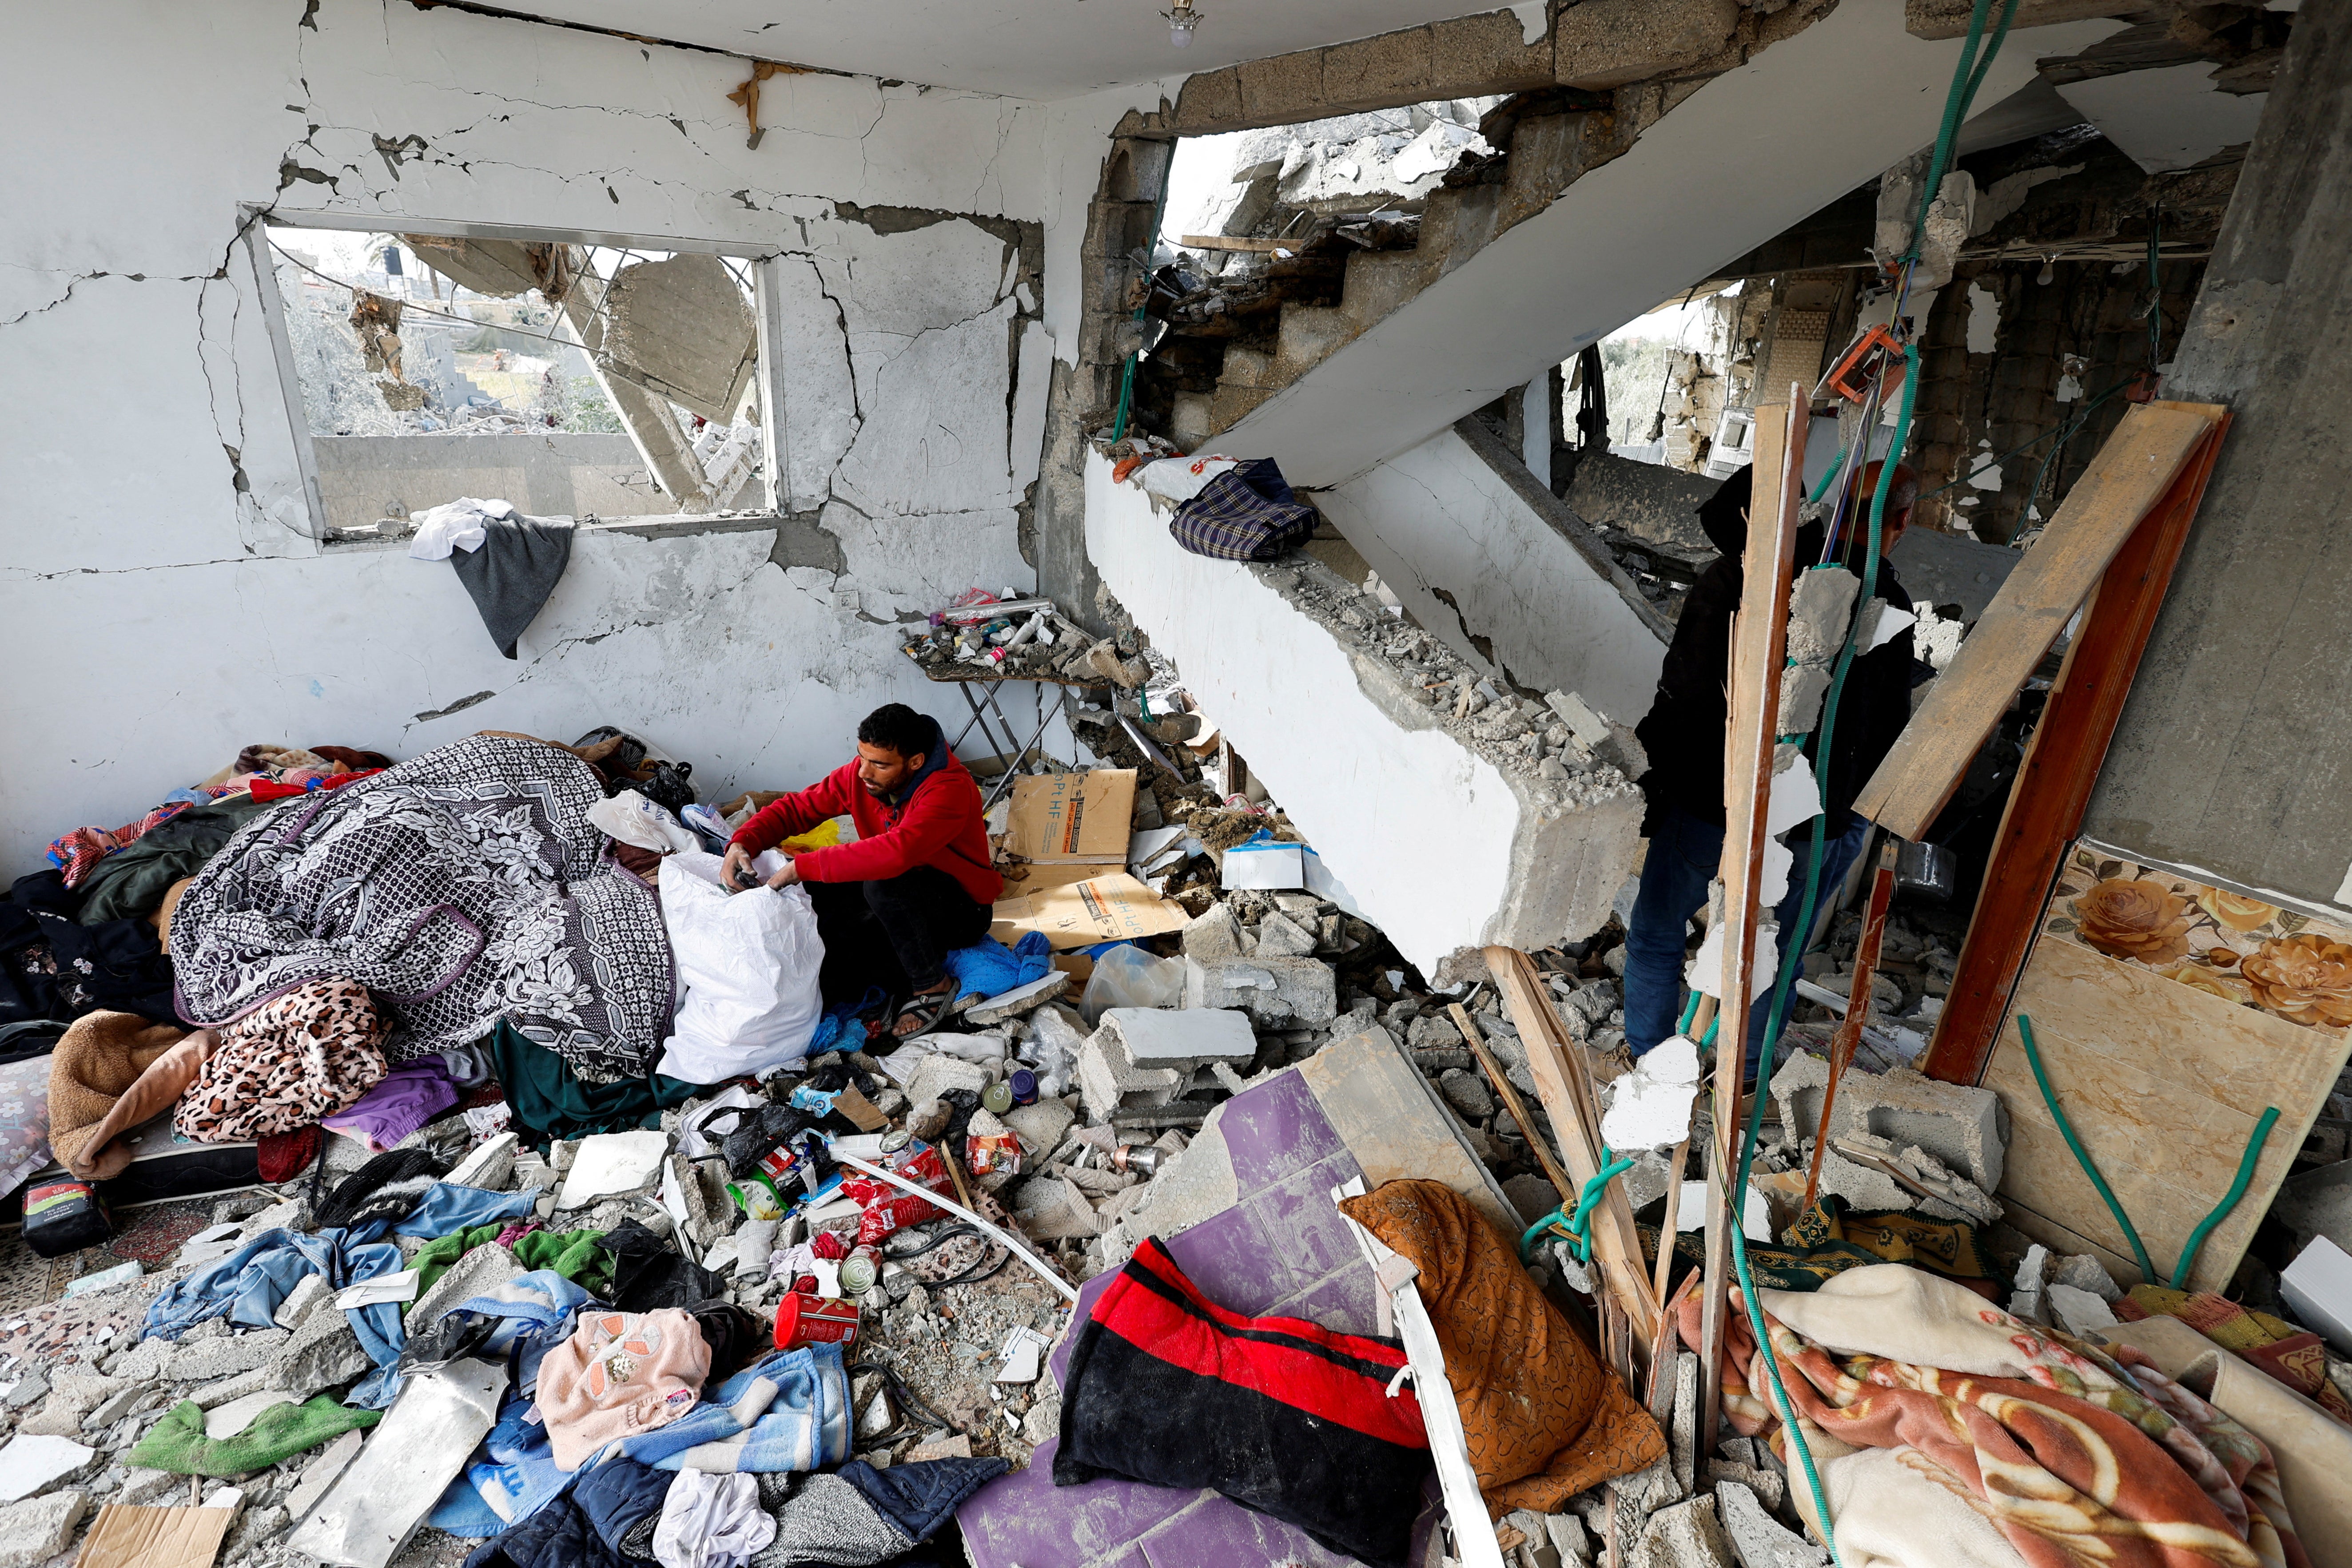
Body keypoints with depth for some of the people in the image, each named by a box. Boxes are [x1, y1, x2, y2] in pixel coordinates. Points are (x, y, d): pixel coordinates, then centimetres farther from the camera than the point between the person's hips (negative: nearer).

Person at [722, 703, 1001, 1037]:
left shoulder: (950, 789, -30)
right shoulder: (860, 774, -8)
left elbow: (895, 853, -45)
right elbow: (795, 808, -3)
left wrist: (801, 867, -40)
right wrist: (742, 843, -23)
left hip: (961, 912, -7)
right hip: (899, 899, 7)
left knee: (882, 884, -36)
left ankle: (932, 985, -13)